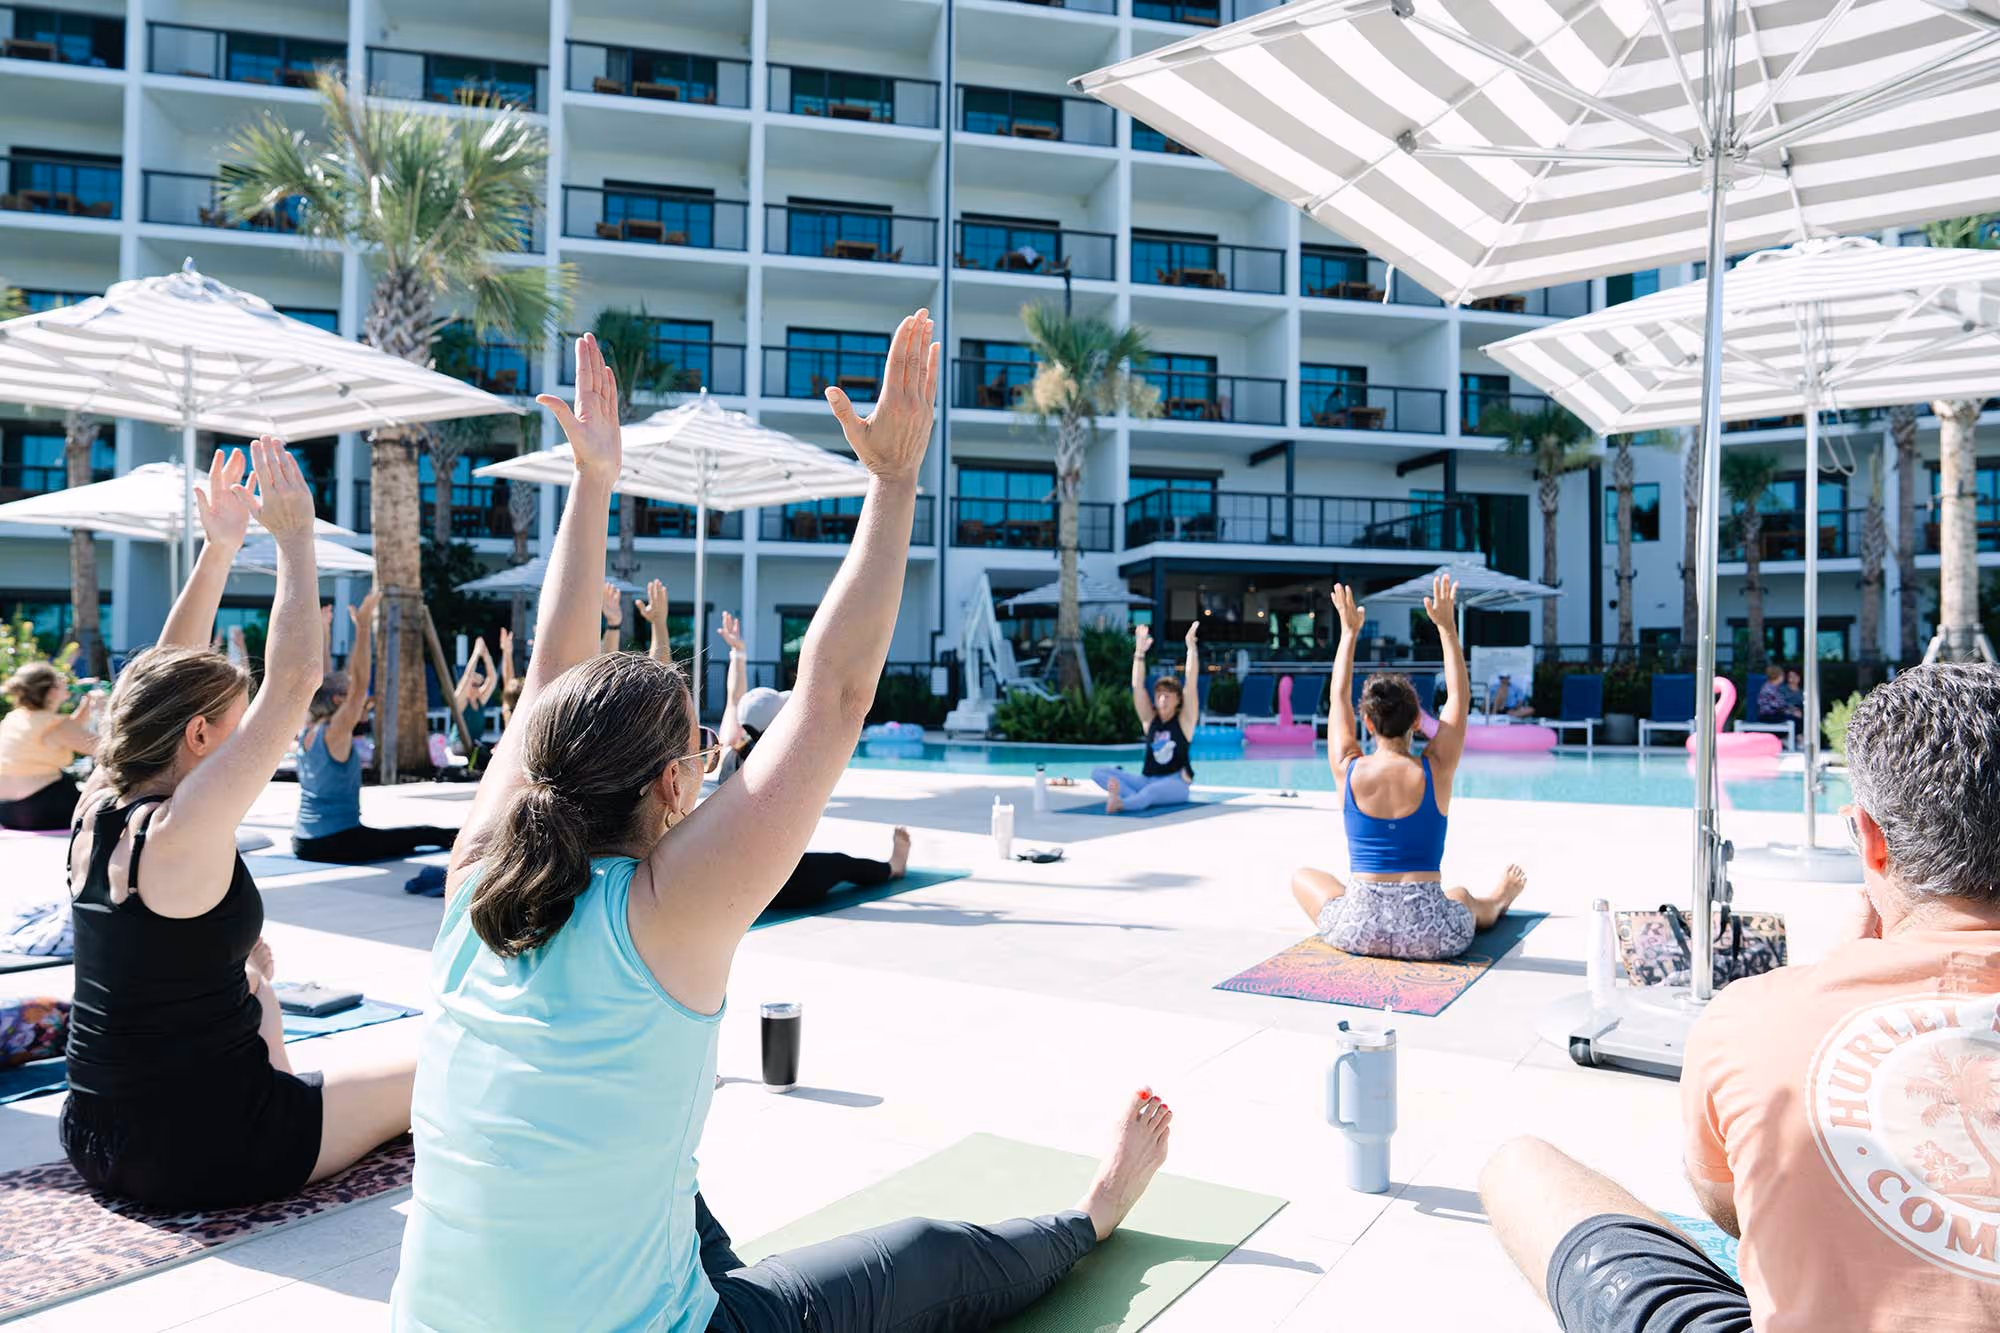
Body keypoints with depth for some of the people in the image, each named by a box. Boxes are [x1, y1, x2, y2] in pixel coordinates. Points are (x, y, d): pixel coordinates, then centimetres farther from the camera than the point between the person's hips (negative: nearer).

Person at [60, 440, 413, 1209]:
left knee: (250, 980, 34)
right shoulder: (182, 832, -24)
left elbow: (163, 677, 9)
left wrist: (219, 548, 6)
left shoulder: (99, 809, -2)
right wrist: (293, 539, -17)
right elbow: (293, 681, -25)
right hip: (199, 1158, -8)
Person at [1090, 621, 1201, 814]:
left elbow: (1191, 683, -10)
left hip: (1176, 783, -5)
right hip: (1146, 780, 5)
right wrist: (1140, 652, -7)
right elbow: (1137, 686, 1)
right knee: (1098, 773, -15)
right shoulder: (1150, 719, 10)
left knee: (1152, 791, -43)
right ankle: (1139, 798, -34)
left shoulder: (1184, 719, 1)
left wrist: (1191, 647, -17)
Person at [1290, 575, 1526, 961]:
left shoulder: (1348, 770, -7)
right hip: (1432, 936, 1)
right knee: (1461, 896, 38)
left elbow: (1339, 697, 10)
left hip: (1358, 930, -1)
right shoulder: (1434, 771, -9)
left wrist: (1349, 632, 20)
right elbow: (1460, 698, 5)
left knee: (1302, 876, 30)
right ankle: (1498, 902, 71)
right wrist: (1447, 627, 10)